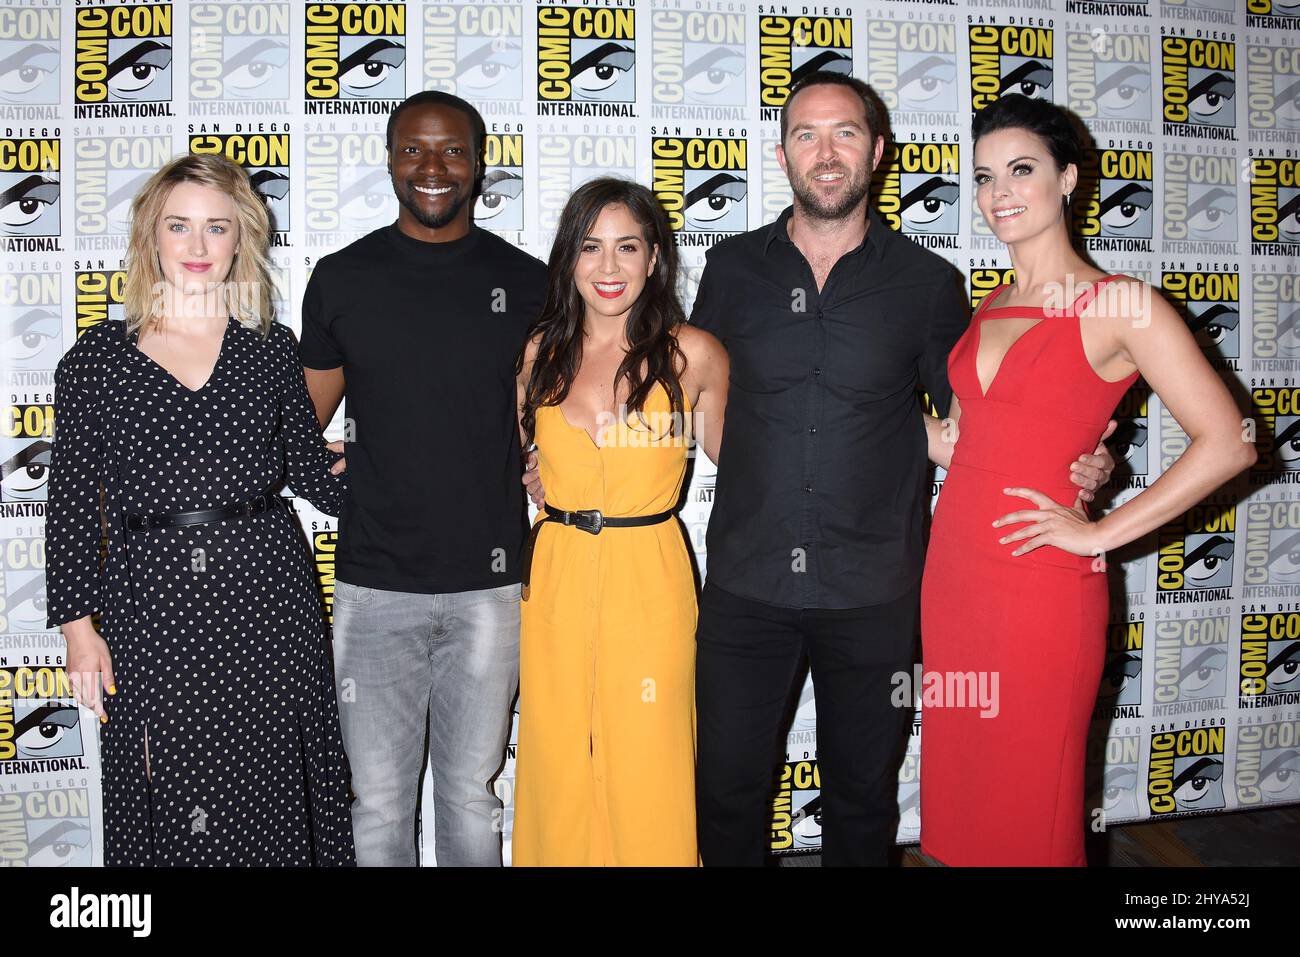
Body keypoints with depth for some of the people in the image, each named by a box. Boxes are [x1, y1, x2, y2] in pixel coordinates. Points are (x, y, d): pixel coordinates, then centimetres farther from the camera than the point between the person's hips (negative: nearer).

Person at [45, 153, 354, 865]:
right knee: (168, 804, 8)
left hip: (265, 597, 1)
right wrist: (78, 625, 1)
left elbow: (310, 469, 10)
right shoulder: (98, 356, 3)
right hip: (150, 609, 0)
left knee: (271, 797, 9)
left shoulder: (270, 347, 5)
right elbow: (72, 502, 4)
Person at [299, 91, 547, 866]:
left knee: (471, 794, 14)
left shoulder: (526, 283, 2)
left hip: (491, 584, 0)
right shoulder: (341, 279, 2)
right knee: (379, 802, 9)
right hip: (375, 586, 0)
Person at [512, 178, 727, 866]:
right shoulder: (541, 353, 5)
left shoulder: (692, 354, -4)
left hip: (649, 580, -3)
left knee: (646, 772, 4)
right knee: (558, 768, 11)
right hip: (556, 579, 3)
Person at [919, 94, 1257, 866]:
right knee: (959, 797, 17)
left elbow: (1227, 443, -14)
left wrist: (1100, 534, -13)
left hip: (1038, 586, -6)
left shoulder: (1120, 304, -9)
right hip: (953, 572, 6)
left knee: (1027, 810, 7)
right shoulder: (992, 305, 11)